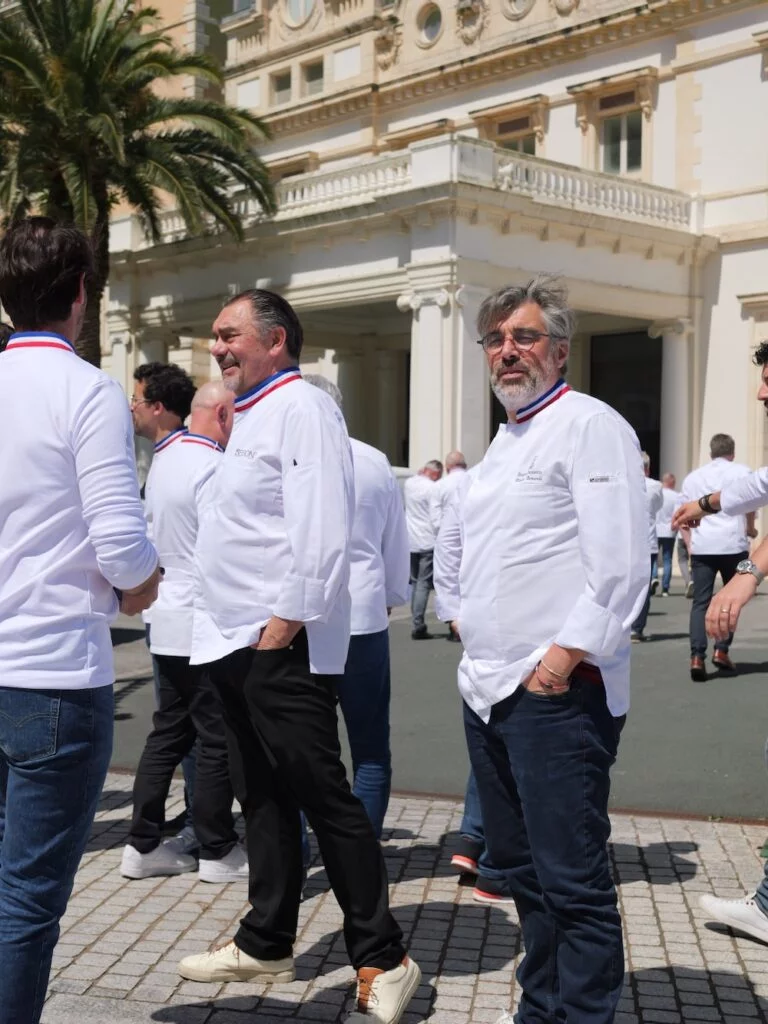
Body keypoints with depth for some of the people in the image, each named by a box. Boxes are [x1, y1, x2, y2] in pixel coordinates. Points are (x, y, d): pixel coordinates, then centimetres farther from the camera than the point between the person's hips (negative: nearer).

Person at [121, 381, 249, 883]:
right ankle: (218, 852, 12)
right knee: (218, 741, 2)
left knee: (168, 734, 14)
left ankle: (144, 845, 19)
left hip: (169, 623, 9)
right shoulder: (212, 466, -17)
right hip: (206, 626, -9)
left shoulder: (165, 460, 12)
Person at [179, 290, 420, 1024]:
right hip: (237, 643, 10)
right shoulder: (250, 416, 19)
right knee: (263, 799, 16)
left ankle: (381, 960, 5)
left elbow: (320, 528, -21)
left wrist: (287, 620, -21)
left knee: (323, 798, -5)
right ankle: (266, 943, 27)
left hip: (282, 643, -10)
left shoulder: (302, 409, -11)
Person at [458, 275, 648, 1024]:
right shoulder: (506, 439, 19)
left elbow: (619, 567, -18)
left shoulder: (590, 427, -9)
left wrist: (563, 659, -20)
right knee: (521, 871, 17)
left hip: (556, 695, -9)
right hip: (489, 690, 9)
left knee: (572, 881, -5)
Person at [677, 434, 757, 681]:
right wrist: (750, 529, 17)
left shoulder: (693, 477, 16)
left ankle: (697, 657, -11)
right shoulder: (741, 472, 6)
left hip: (701, 546, 2)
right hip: (732, 544, -2)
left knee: (700, 602, 2)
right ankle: (721, 650, 7)